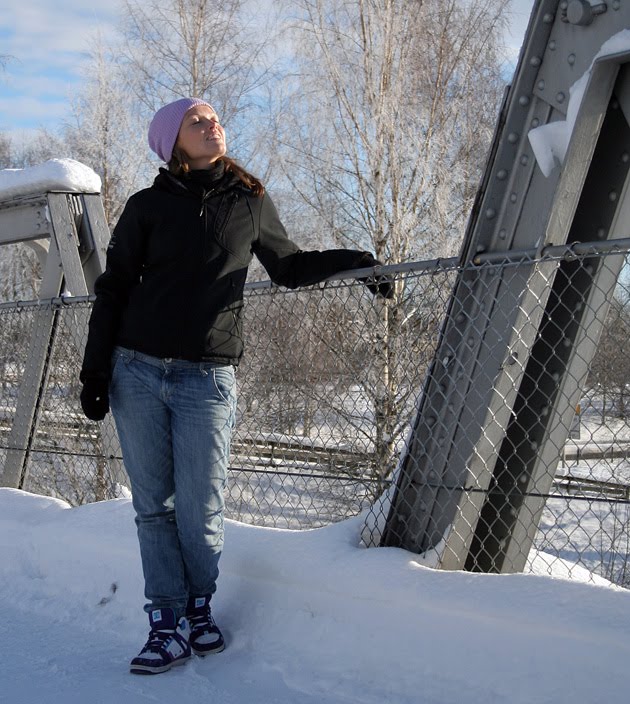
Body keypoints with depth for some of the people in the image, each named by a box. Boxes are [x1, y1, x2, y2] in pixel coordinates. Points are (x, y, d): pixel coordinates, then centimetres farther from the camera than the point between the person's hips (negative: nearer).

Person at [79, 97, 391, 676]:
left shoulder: (251, 202, 10)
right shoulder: (148, 207, 6)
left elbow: (288, 267, 23)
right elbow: (113, 289, 8)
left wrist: (352, 261, 12)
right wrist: (96, 369, 2)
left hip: (207, 378, 0)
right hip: (136, 371, 1)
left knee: (199, 510, -2)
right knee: (153, 505, 3)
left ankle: (200, 607, 21)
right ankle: (170, 623, 11)